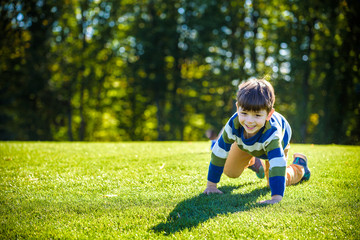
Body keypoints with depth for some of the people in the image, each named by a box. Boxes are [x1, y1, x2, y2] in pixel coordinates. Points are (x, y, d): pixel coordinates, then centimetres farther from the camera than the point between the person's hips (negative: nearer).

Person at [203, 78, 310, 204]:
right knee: (230, 172, 5)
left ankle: (299, 164, 29)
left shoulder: (272, 132, -50)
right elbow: (219, 154, -31)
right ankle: (252, 161, 38)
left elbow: (278, 164, -56)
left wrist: (276, 197, -65)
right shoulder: (233, 124, -41)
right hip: (245, 143, 3)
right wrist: (211, 185, -28)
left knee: (275, 181, -1)